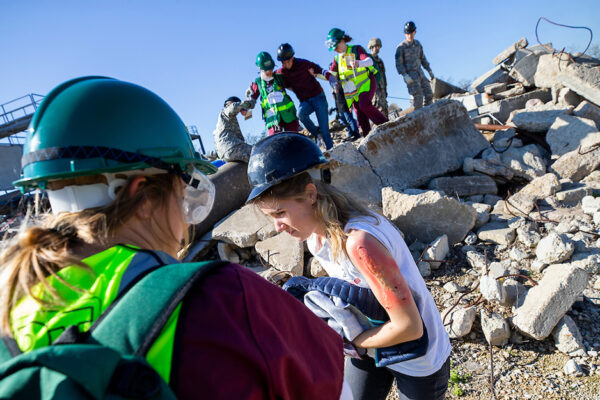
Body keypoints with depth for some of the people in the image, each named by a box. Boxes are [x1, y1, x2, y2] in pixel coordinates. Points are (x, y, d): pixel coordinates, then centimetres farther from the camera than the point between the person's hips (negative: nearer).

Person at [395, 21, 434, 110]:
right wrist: (405, 76, -24)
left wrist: (429, 71, 21)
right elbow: (399, 64, -13)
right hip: (410, 75, -7)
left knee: (429, 94, 6)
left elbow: (422, 58, 20)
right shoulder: (401, 47, -9)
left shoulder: (417, 44, 10)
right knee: (417, 96, -14)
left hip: (420, 73, 7)